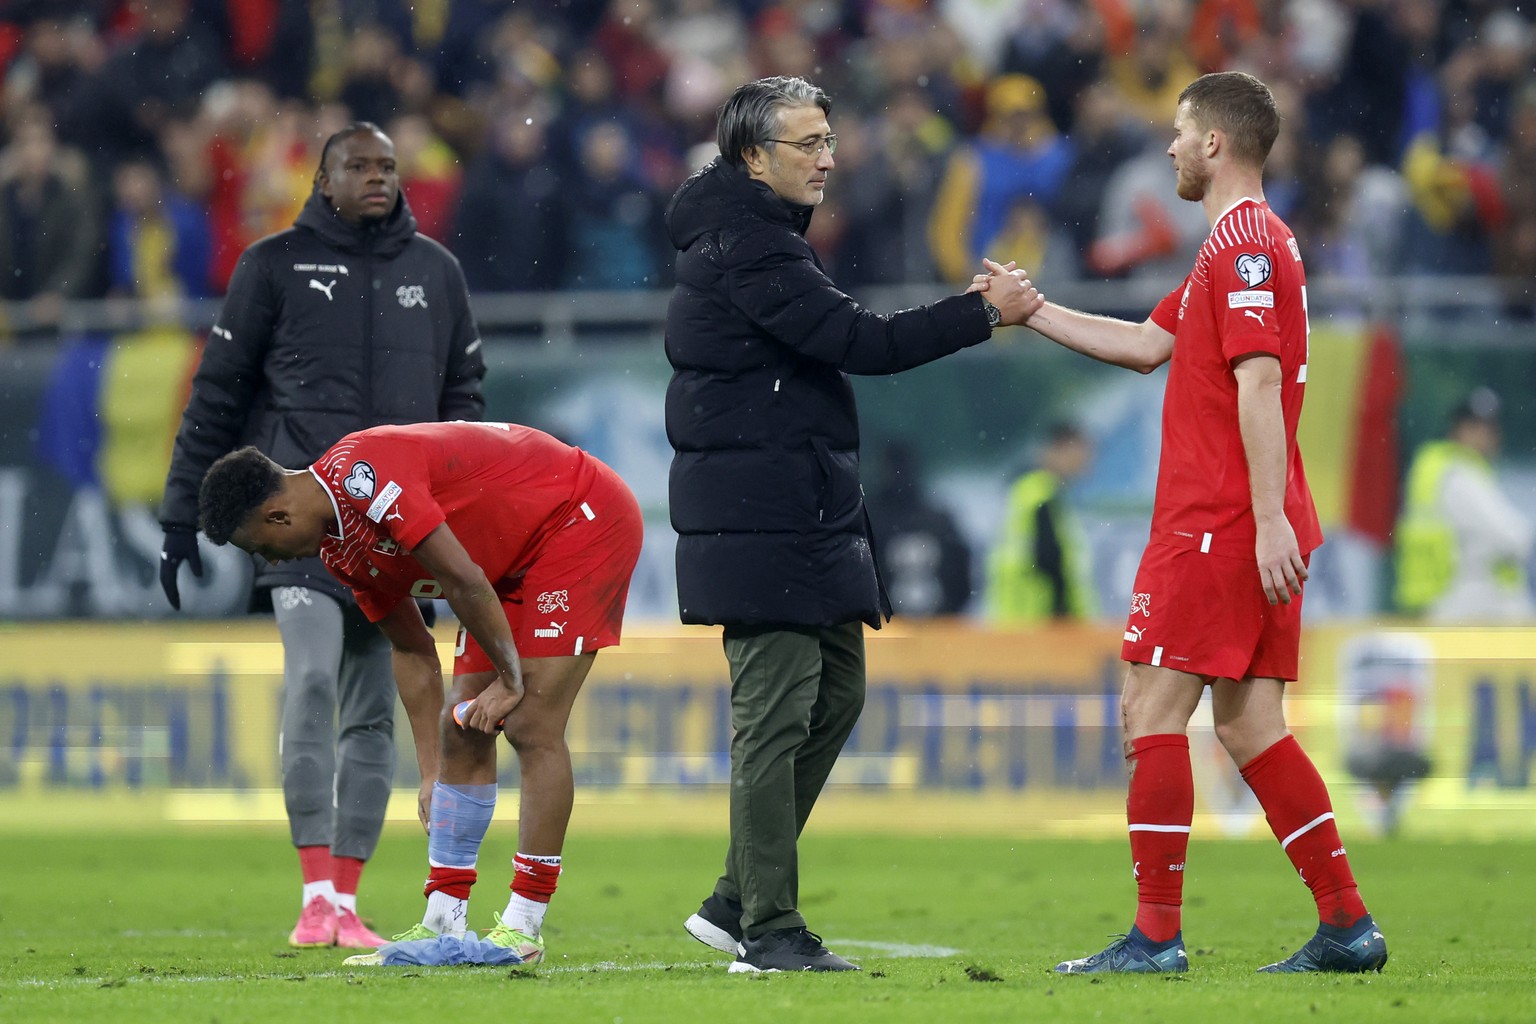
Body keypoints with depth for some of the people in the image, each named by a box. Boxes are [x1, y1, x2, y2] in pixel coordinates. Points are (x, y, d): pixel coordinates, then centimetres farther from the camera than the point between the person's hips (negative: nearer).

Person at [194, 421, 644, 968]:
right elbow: (412, 650, 11)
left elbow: (463, 580, -29)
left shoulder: (361, 476, -27)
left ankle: (523, 928, -11)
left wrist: (510, 679, -18)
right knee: (462, 734, 5)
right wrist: (432, 773, 11)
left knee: (533, 728, -14)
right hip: (516, 560, 10)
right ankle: (440, 926, 7)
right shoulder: (339, 546, 3)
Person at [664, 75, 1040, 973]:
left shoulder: (757, 237, 19)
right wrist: (984, 315, -15)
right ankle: (769, 930, -6)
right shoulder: (746, 248, -15)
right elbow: (856, 341, -21)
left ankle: (739, 900, 18)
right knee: (776, 715, -9)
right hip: (762, 521, -11)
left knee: (837, 695, 14)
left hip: (806, 518, 11)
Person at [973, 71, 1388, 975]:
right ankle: (1348, 925, 6)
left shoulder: (1243, 243, -12)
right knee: (1247, 723, 9)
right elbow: (1149, 344, 26)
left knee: (1152, 709, -7)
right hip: (1255, 528, 10)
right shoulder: (1252, 240, 20)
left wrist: (1270, 520, -26)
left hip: (1215, 526, -10)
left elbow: (1260, 384, -20)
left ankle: (1157, 935, -8)